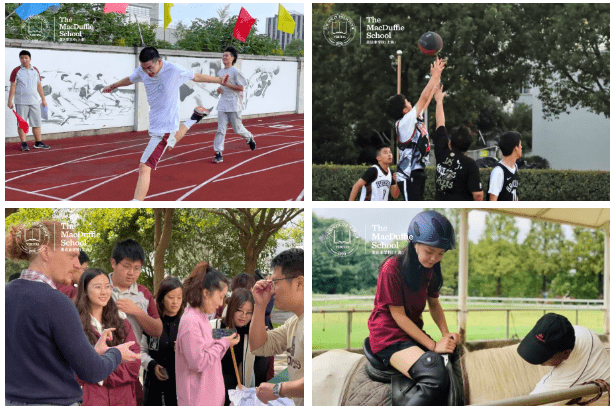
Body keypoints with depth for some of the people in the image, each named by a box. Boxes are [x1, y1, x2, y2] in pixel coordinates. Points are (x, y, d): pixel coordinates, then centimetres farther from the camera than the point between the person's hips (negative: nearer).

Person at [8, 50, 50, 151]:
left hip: (34, 101, 4)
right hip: (21, 102, -4)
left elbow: (39, 86, 18)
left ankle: (38, 143, 11)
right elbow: (13, 86, -3)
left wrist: (43, 99, 17)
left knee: (36, 123, 4)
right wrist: (10, 100, -8)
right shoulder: (16, 71, -1)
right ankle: (24, 144, 1)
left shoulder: (35, 70, 12)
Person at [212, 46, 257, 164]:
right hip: (222, 104, 6)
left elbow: (241, 88, -12)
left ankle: (250, 138, 37)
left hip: (234, 105, -6)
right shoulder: (220, 72, 13)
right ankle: (218, 154, -7)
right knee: (221, 129, -3)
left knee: (237, 128, 5)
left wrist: (227, 85, -22)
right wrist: (219, 89, 4)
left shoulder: (235, 72, -10)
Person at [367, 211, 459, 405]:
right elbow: (398, 315, -15)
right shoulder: (393, 267, -15)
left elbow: (434, 303, 13)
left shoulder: (429, 268, 9)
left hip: (413, 330, 8)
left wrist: (446, 334, -7)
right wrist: (433, 345, -20)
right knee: (436, 378, -32)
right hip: (389, 334, -8)